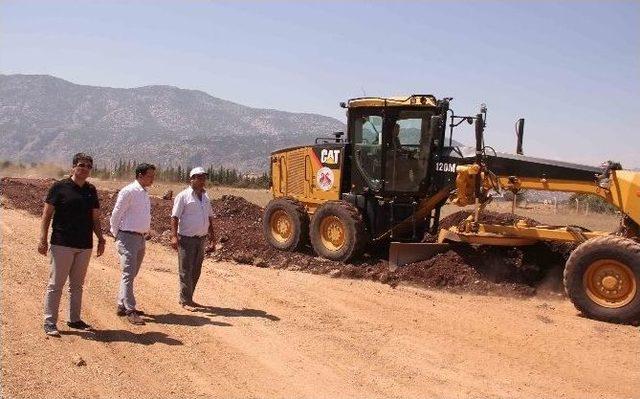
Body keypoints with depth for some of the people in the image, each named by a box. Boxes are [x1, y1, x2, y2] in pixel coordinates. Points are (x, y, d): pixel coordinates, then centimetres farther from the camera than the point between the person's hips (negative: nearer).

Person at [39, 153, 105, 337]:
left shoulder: (91, 190, 11)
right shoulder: (59, 187, -3)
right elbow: (47, 214, -3)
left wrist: (101, 240, 10)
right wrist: (43, 240, -10)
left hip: (85, 246, 5)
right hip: (62, 244, -5)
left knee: (77, 285, 13)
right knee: (56, 284, -1)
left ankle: (74, 319, 22)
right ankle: (50, 321, 7)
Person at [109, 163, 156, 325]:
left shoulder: (145, 193, 14)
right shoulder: (129, 191, -13)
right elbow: (116, 214, -10)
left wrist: (145, 234, 14)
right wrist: (116, 235, -5)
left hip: (141, 238, 9)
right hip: (128, 238, -9)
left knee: (132, 274, 14)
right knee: (128, 274, -7)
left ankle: (122, 306, 25)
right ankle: (130, 311, -4)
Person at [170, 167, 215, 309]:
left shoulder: (205, 197, 13)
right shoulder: (183, 196, -9)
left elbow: (209, 216, 21)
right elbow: (175, 216, -13)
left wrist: (212, 233, 15)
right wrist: (174, 236, -21)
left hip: (202, 239, 7)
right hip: (187, 239, -7)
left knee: (196, 271, 12)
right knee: (186, 271, -1)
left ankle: (188, 298, 24)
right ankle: (185, 301, 7)